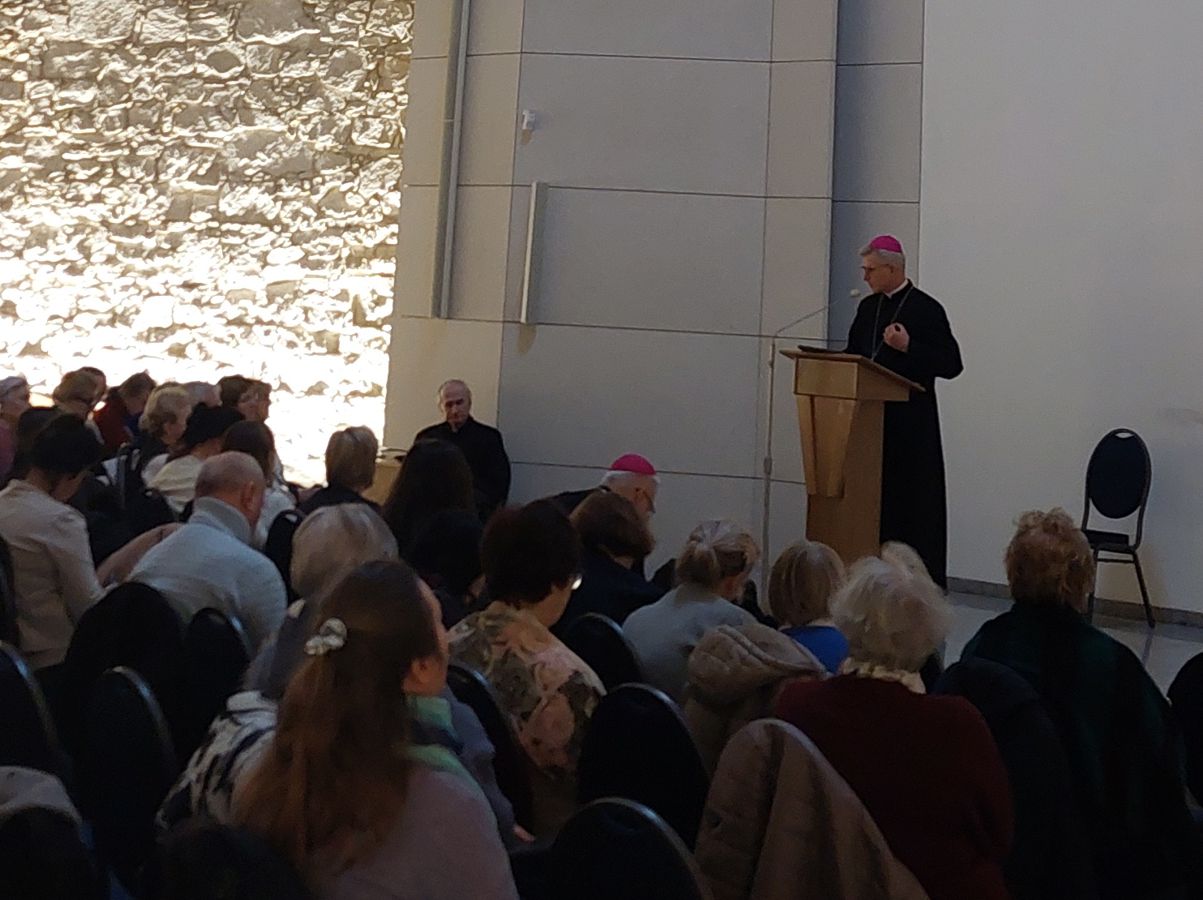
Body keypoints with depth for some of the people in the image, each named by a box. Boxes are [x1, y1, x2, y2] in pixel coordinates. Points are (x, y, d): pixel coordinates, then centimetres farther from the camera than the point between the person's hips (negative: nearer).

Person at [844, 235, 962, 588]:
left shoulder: (926, 309, -6)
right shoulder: (868, 307, 14)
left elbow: (951, 364, -9)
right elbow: (854, 355, 23)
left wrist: (908, 347, -18)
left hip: (911, 425, -6)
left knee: (914, 503, -3)